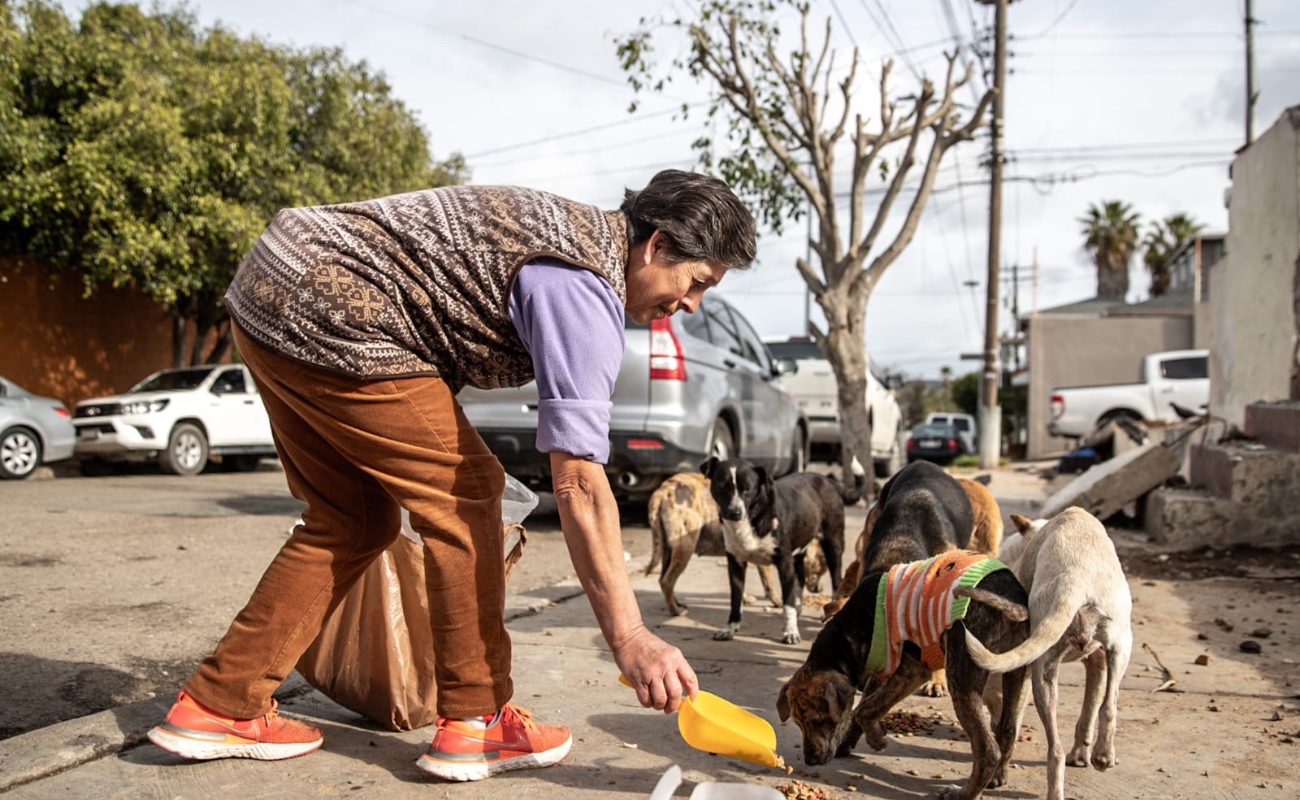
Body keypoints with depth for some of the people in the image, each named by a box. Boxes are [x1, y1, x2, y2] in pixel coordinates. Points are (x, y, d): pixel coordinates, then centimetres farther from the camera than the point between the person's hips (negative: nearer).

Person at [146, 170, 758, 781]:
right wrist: (629, 639, -22)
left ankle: (218, 706, 20)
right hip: (327, 318, -10)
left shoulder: (576, 229, 14)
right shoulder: (583, 293, -16)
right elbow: (579, 485, -23)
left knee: (352, 521, 14)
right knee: (464, 493, -4)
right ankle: (475, 722, 4)